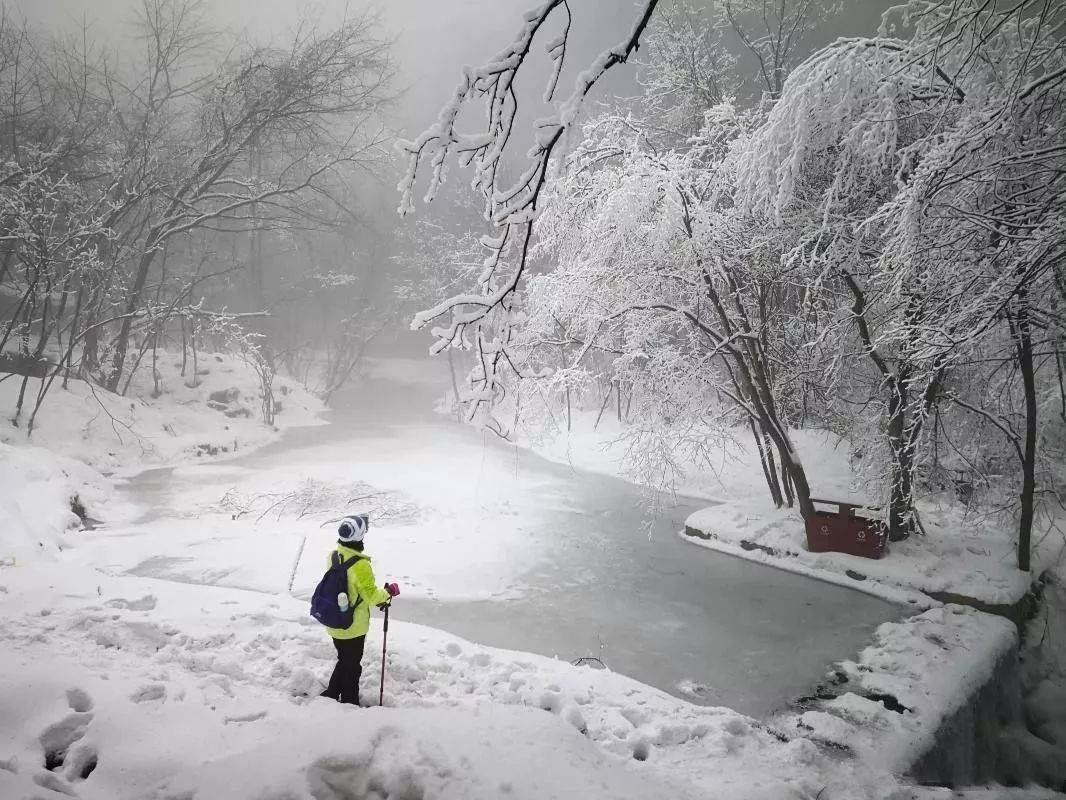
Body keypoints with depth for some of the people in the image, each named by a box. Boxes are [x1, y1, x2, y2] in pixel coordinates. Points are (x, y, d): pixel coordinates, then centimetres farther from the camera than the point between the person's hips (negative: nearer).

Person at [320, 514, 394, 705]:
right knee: (352, 667, 13)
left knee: (344, 661, 27)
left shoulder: (334, 555, -5)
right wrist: (386, 595, -6)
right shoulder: (360, 564, -29)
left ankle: (330, 695, 36)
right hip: (353, 626, -7)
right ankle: (349, 703, 26)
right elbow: (370, 594, -23)